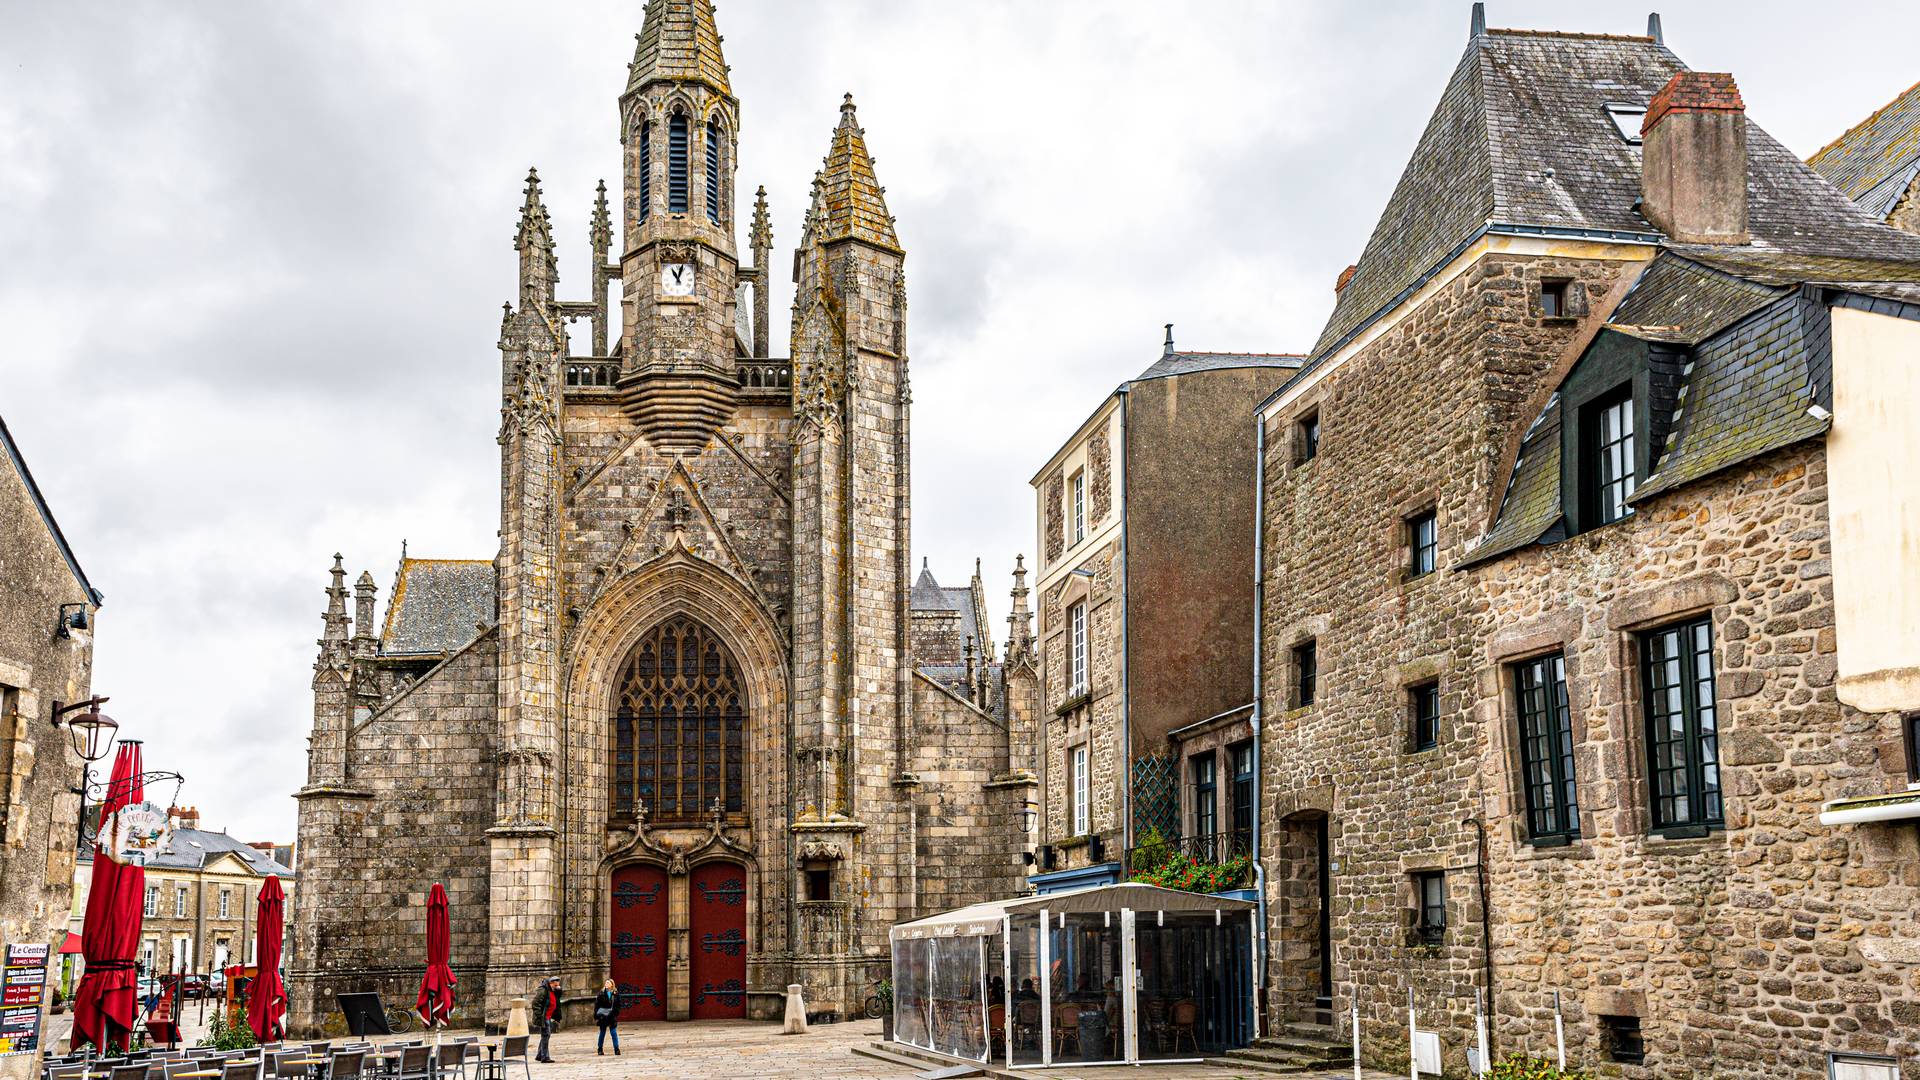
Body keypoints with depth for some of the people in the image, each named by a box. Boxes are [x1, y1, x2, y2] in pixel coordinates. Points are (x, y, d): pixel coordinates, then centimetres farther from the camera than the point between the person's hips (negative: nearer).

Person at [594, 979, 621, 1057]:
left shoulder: (616, 993, -2)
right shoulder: (602, 993, -4)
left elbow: (618, 1005, 2)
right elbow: (597, 1004, -3)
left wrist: (616, 1014, -8)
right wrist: (596, 1016, -7)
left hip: (612, 1016, 0)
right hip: (603, 1016, 0)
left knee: (614, 1032, -3)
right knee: (602, 1033, 10)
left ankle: (617, 1049, 2)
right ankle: (600, 1049, 22)